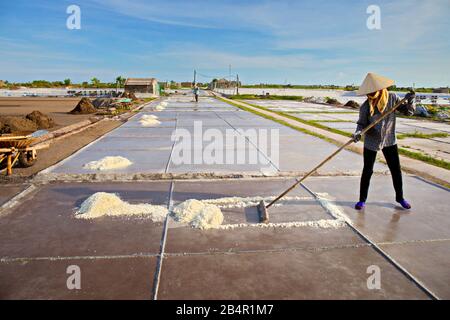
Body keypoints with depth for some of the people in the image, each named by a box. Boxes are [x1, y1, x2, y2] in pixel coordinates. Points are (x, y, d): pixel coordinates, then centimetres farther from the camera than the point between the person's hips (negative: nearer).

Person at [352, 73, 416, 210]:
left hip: (389, 141, 2)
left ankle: (399, 197, 31)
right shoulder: (365, 106, -14)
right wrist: (358, 133, -31)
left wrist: (410, 102, -25)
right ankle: (362, 200, 19)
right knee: (367, 171, 6)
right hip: (371, 142, -2)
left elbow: (408, 112, -5)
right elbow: (362, 124, -11)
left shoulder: (392, 98, -10)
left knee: (396, 169, 11)